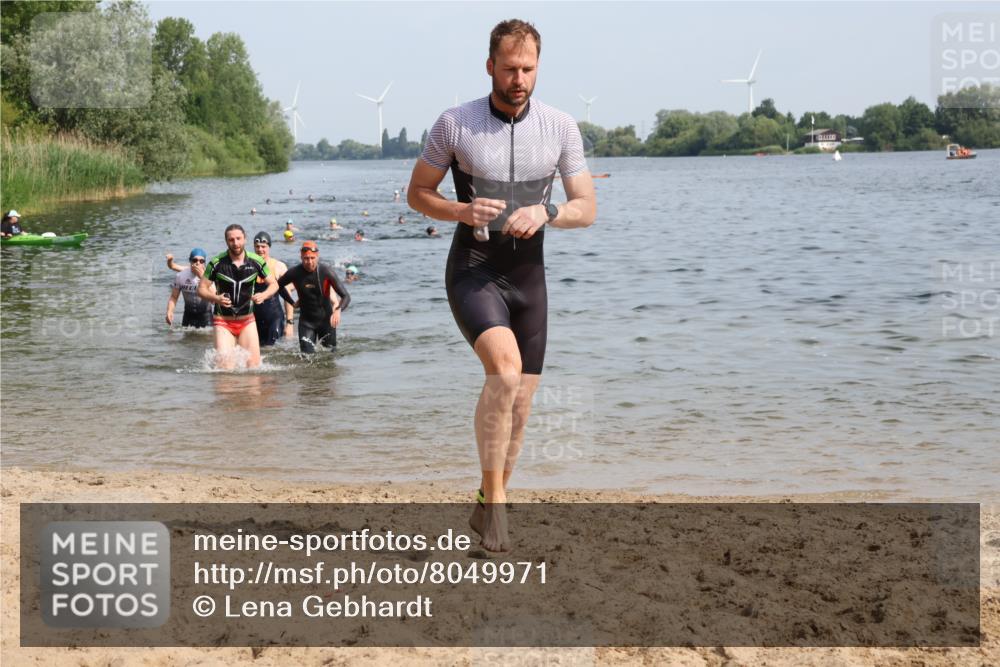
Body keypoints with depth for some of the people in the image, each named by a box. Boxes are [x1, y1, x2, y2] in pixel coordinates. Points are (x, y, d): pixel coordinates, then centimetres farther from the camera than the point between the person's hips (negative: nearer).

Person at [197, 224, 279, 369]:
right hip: (223, 321, -2)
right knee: (224, 365, -13)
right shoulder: (217, 263, -10)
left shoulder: (256, 261, -4)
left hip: (247, 321, 2)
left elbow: (274, 284, 6)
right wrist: (216, 298, -25)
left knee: (254, 365, -3)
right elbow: (201, 289, -5)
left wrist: (263, 295, -16)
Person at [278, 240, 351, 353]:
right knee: (307, 355, -6)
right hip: (306, 320, 1)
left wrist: (338, 310, -40)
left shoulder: (326, 271, -19)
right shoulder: (295, 273, -13)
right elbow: (279, 285, 10)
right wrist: (293, 303, 2)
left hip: (326, 319, -1)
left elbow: (346, 297, -21)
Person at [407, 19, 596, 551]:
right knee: (505, 369, -29)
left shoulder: (560, 128, -1)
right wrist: (462, 211, -17)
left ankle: (487, 506, 27)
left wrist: (544, 213, -20)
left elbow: (587, 209, 1)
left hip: (528, 276, 4)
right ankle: (495, 502, -18)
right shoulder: (455, 124, -7)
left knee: (519, 404, 7)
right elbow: (417, 194, 3)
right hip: (473, 272, -4)